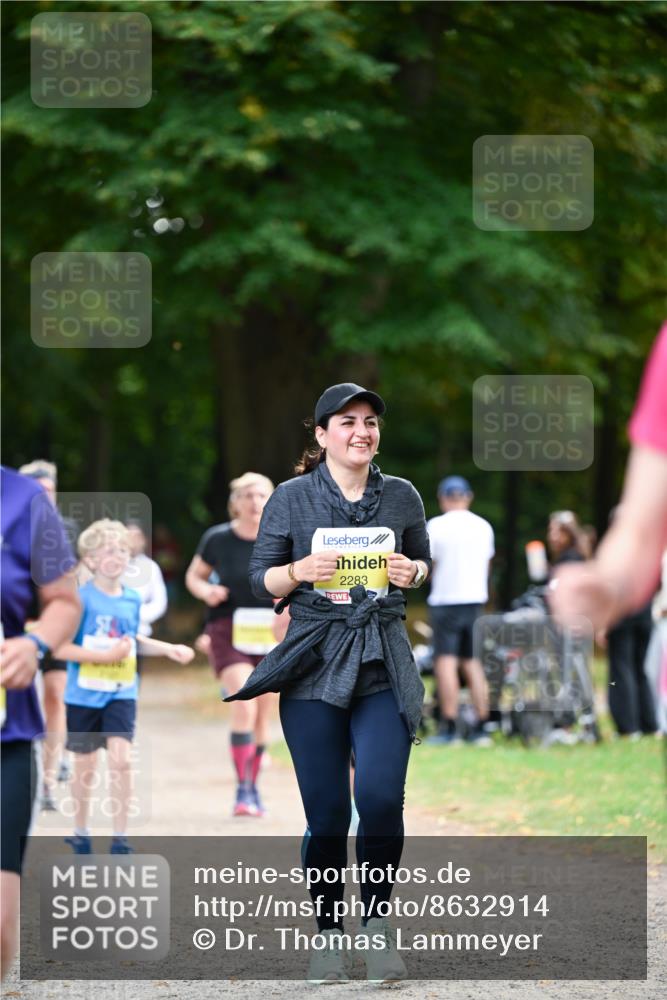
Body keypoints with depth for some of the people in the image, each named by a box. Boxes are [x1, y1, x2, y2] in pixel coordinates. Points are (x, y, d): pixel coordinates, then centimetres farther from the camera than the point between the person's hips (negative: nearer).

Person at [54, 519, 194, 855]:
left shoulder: (132, 599, 2)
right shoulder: (82, 599, -15)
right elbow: (61, 648, -18)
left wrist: (169, 649, 14)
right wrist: (106, 656, -22)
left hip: (121, 693, 3)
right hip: (85, 694, -3)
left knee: (121, 757, -13)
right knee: (85, 766, 8)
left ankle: (120, 836, -5)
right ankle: (80, 833, 28)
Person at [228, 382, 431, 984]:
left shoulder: (401, 496, 7)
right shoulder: (292, 498, 1)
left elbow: (424, 561, 21)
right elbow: (261, 579, 5)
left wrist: (412, 572, -2)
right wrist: (300, 570, -14)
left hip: (383, 667, 1)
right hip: (314, 665, -1)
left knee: (381, 797, -15)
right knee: (327, 814, -1)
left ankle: (378, 918, 6)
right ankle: (328, 935, 15)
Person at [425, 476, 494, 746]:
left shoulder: (436, 525, -8)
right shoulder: (483, 526, 8)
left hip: (445, 600, -5)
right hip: (476, 600, 5)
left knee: (446, 661, -6)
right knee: (472, 663, 11)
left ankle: (449, 728, -12)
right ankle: (481, 727, 8)